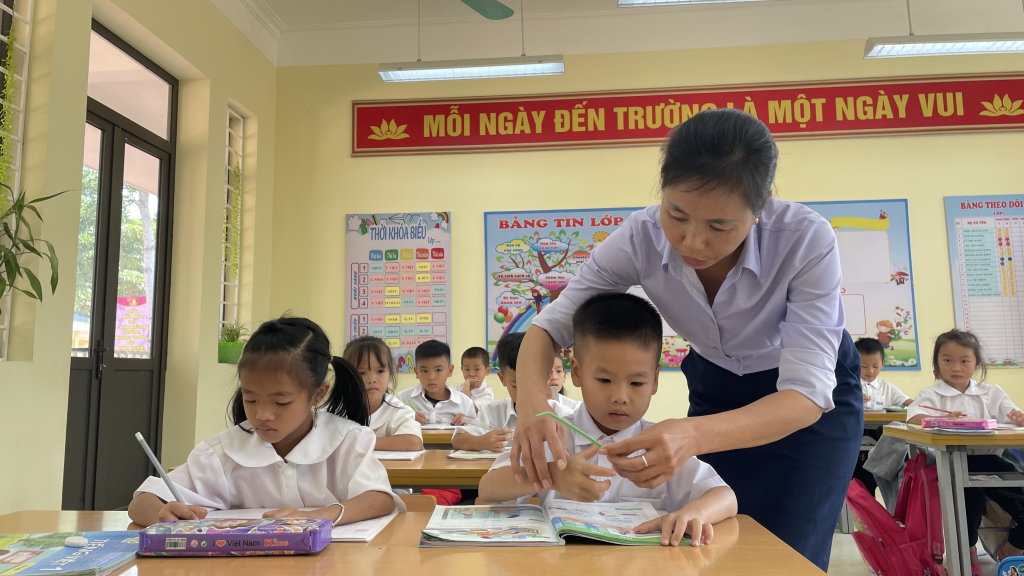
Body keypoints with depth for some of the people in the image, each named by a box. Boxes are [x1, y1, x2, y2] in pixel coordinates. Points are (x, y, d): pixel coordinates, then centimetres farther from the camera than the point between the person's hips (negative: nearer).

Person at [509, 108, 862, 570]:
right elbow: (550, 325, -21)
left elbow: (807, 391, -35)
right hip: (715, 391, 2)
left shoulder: (806, 239, -33)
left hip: (815, 398, -2)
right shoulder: (641, 237, -26)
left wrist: (695, 436, -53)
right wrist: (532, 406, -43)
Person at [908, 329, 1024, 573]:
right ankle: (968, 552, 1)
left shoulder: (992, 393, 17)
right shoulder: (932, 394, 3)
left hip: (989, 460, 4)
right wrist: (944, 419, -36)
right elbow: (913, 418, -17)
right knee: (972, 497, -31)